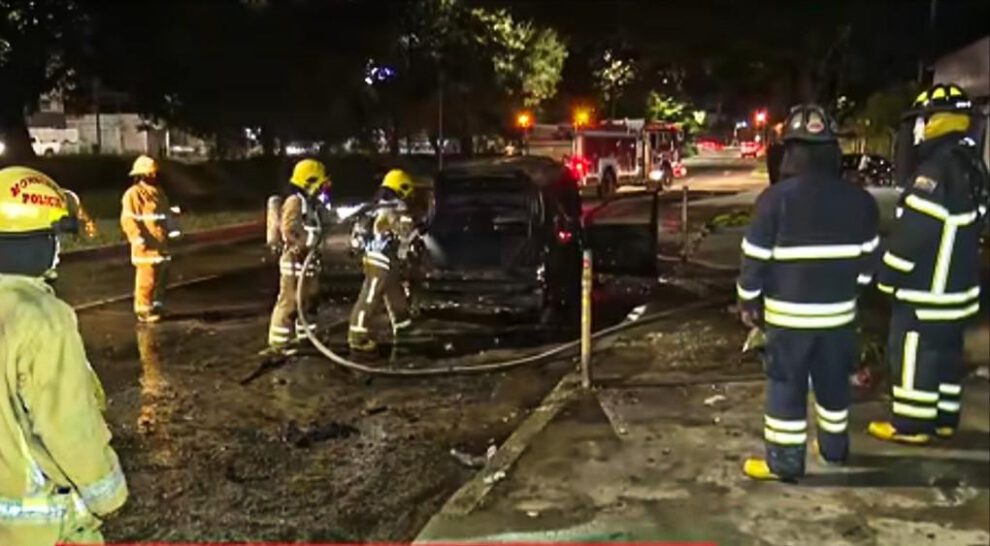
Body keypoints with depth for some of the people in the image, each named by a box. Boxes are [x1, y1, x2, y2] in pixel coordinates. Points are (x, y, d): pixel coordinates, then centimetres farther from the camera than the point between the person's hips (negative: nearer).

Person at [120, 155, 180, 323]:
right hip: (146, 245, -8)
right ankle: (143, 311, 0)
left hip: (161, 244, 8)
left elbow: (167, 213, 22)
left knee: (162, 276, 14)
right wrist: (139, 238, -22)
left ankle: (158, 306, 25)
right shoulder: (133, 194, -9)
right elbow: (128, 220, -15)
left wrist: (172, 231, 9)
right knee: (147, 278, -7)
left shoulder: (159, 192, 16)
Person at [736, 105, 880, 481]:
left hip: (789, 313, -4)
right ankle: (835, 448, 35)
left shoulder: (777, 198, -14)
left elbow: (756, 259, -10)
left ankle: (785, 462, 10)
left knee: (787, 386, 4)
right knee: (834, 382, 19)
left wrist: (748, 302, 1)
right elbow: (867, 259, 9)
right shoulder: (859, 200, 1)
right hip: (839, 311, 5)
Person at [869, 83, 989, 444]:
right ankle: (944, 418, 25)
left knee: (913, 353, -2)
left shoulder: (936, 170, -22)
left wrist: (889, 275, -14)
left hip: (926, 287, -10)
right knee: (946, 351, 16)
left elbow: (914, 231, -24)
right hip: (957, 282, 10)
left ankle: (910, 424, 6)